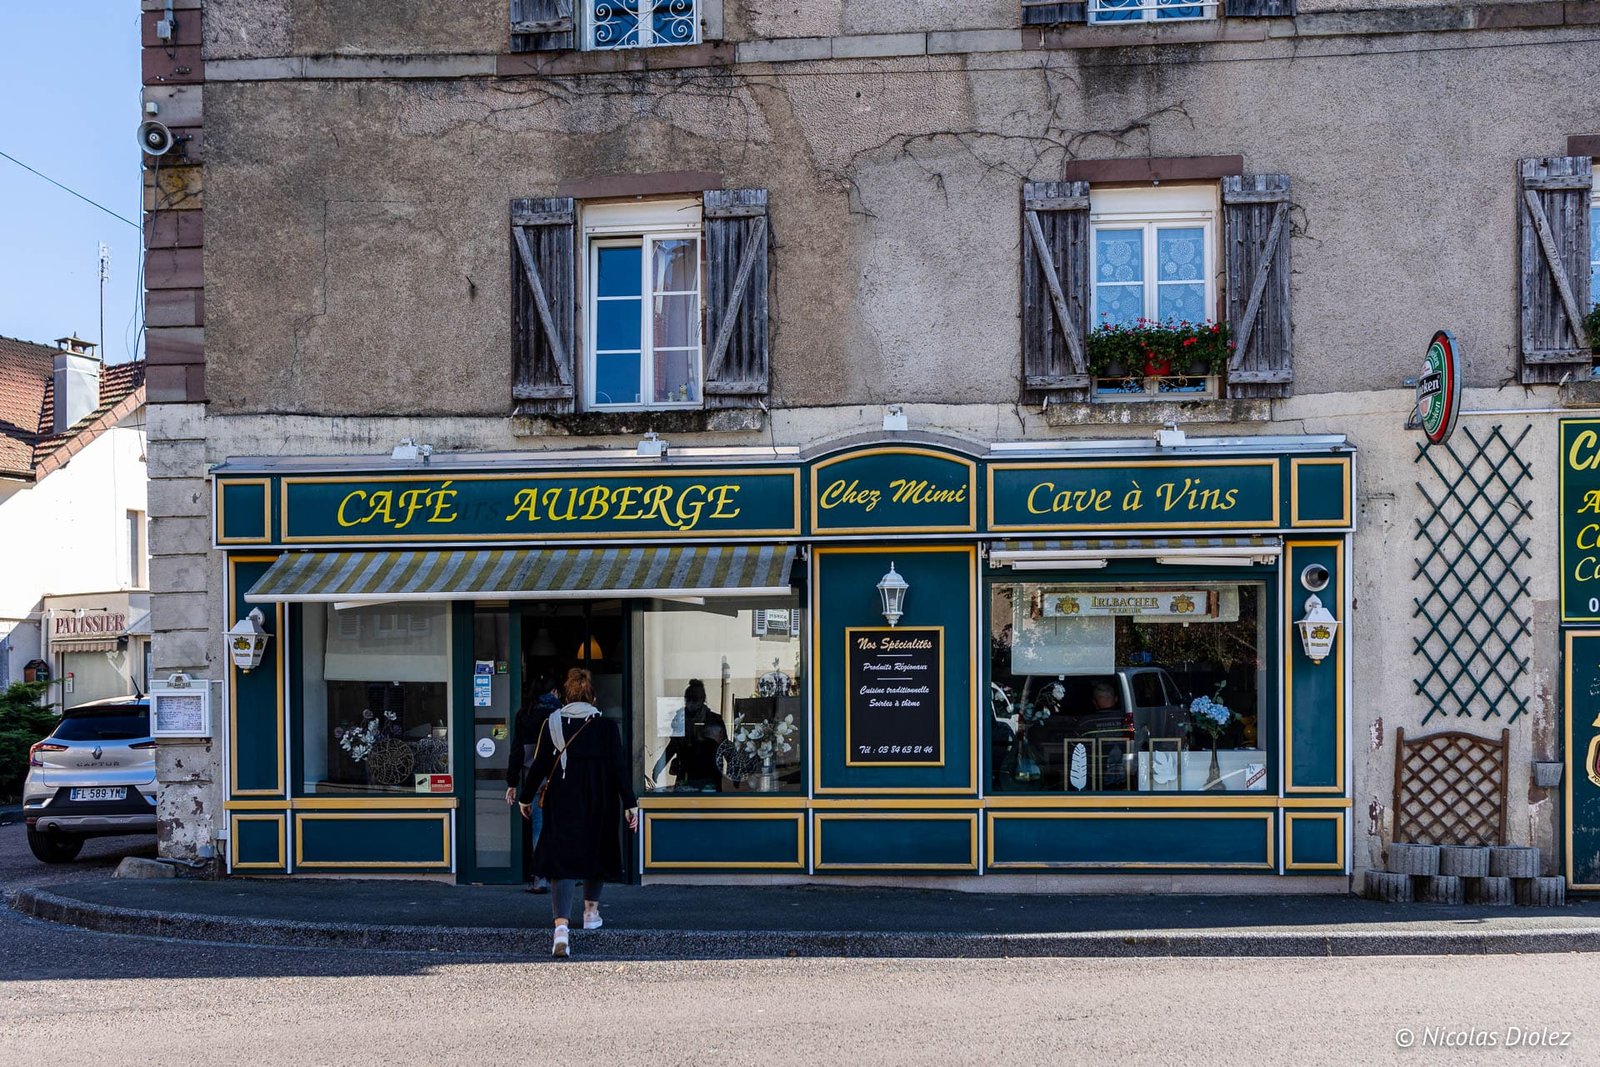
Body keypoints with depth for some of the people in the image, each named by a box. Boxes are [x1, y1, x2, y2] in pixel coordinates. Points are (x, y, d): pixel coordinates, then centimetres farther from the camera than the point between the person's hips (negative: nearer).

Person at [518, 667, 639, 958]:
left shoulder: (552, 724, -3)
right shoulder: (607, 726, -4)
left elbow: (539, 765, -1)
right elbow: (620, 768, -6)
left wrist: (526, 797, 11)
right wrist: (630, 803, -2)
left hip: (562, 805, -1)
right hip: (599, 806, 1)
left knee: (562, 861, -5)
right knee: (596, 851, 23)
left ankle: (561, 925, -24)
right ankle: (591, 911, 40)